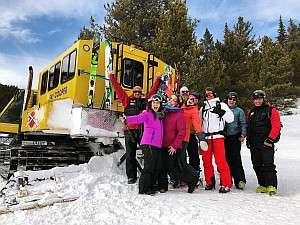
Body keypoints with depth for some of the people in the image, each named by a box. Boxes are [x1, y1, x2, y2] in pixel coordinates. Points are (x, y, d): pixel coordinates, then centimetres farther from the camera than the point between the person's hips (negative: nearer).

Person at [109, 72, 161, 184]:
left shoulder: (145, 100, 14)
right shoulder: (127, 100, 12)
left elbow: (153, 90, 18)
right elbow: (118, 88, 14)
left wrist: (158, 79, 17)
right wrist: (112, 78, 16)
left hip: (142, 130, 0)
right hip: (130, 130, 0)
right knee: (130, 155, 6)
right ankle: (131, 176, 17)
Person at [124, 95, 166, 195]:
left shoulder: (159, 115, 19)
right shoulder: (147, 113, -3)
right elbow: (137, 118, -22)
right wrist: (126, 119, -39)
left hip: (158, 145, 8)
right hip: (148, 144, -8)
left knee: (158, 167, 12)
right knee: (149, 166, -6)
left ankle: (151, 186, 26)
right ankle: (144, 189, 6)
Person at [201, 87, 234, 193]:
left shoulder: (221, 105, 7)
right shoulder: (203, 108, 19)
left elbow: (230, 119, -1)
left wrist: (221, 112, -16)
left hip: (218, 136, -4)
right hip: (206, 137, 5)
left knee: (220, 160, -10)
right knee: (206, 160, 6)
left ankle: (226, 184, -1)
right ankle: (210, 182, 20)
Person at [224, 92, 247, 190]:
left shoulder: (239, 111, 8)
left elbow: (243, 124, 3)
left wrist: (243, 135, -9)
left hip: (235, 137, -3)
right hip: (225, 137, 3)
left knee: (236, 158, -8)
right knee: (227, 158, 5)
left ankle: (240, 180, -2)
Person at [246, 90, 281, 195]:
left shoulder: (271, 111, -2)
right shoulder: (251, 112, 17)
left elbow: (276, 126, -10)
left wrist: (270, 139, -15)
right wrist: (248, 139, 14)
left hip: (266, 143, -6)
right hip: (254, 144, 6)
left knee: (268, 165, -8)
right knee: (257, 166, 8)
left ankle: (272, 186, -1)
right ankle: (263, 185, 19)